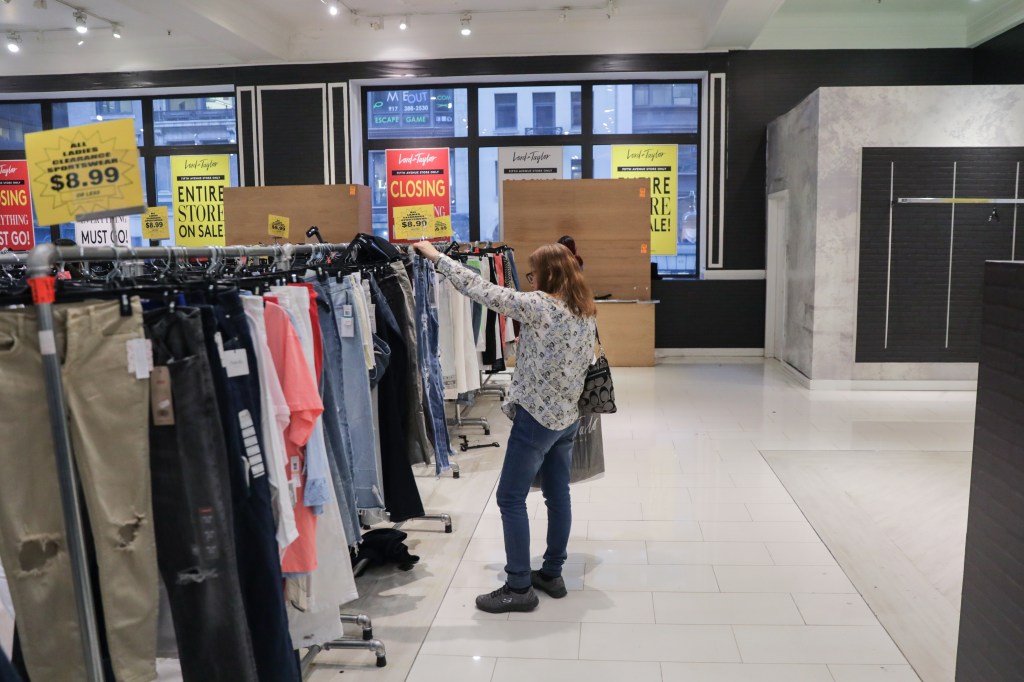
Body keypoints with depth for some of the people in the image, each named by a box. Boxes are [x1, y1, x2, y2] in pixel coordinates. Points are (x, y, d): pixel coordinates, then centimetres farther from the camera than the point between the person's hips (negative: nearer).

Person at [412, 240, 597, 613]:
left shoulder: (540, 305, -18)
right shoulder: (586, 311, 5)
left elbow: (484, 291, -17)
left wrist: (437, 257, -9)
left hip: (537, 417, -8)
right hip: (568, 415, 8)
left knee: (511, 498, 1)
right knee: (558, 495, 15)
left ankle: (519, 587, 6)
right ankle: (552, 574, 26)